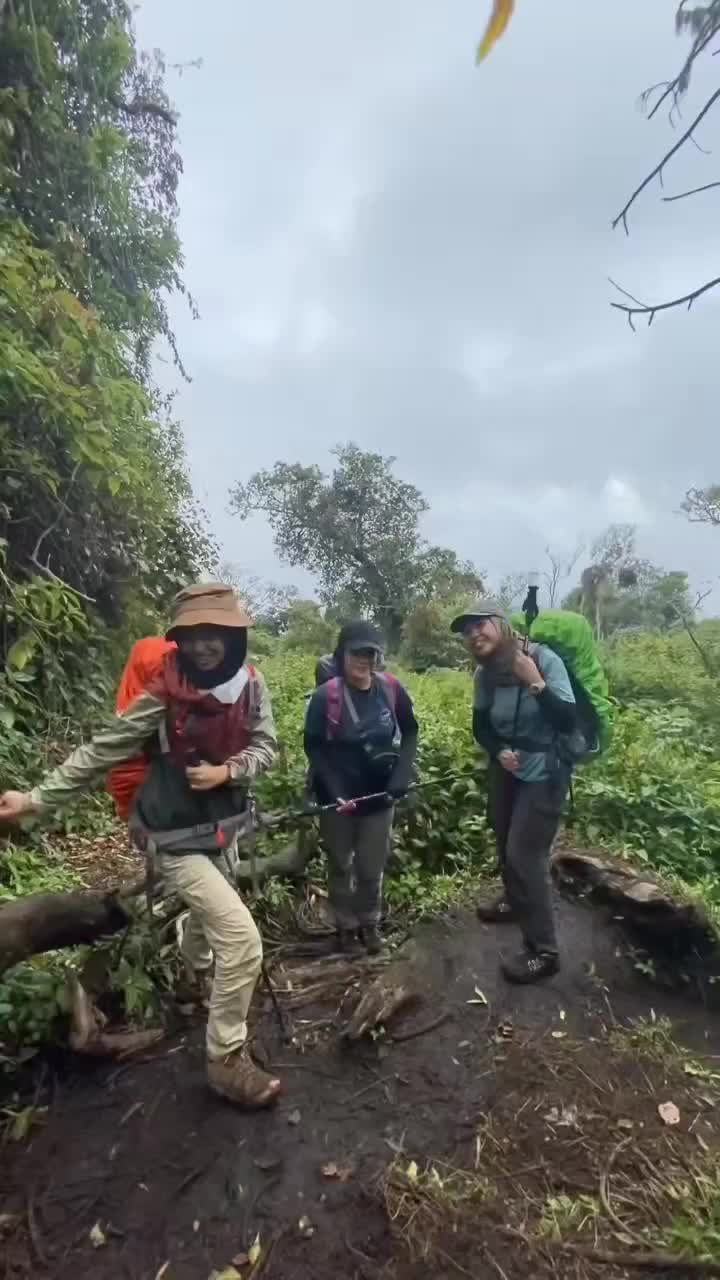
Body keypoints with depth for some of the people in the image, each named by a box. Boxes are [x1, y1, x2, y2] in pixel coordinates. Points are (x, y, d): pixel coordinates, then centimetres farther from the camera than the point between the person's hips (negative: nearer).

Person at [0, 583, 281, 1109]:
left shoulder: (251, 682, -11)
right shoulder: (166, 692, -22)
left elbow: (266, 746, -6)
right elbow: (103, 749, -17)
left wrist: (228, 771, -23)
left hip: (217, 824, 6)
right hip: (176, 835, -6)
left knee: (212, 907, 33)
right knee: (242, 940, -12)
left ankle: (196, 967, 68)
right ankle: (227, 1059, 12)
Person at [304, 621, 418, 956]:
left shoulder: (392, 690, -9)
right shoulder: (325, 696, -17)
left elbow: (410, 733, 4)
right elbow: (314, 747, -10)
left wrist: (401, 776, -7)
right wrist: (334, 790, -19)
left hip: (379, 795, 2)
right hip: (337, 796, -2)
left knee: (373, 866, 14)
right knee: (341, 865, 16)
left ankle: (370, 922, 40)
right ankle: (346, 925, 39)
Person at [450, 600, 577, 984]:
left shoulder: (544, 659, -23)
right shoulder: (484, 673, -6)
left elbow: (568, 721, -26)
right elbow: (480, 725, 5)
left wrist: (535, 682, -36)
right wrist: (499, 752, -13)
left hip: (544, 774, -6)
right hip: (506, 769, 6)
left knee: (525, 854, -5)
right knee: (506, 844, 20)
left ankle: (543, 951, 12)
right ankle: (515, 902, 48)